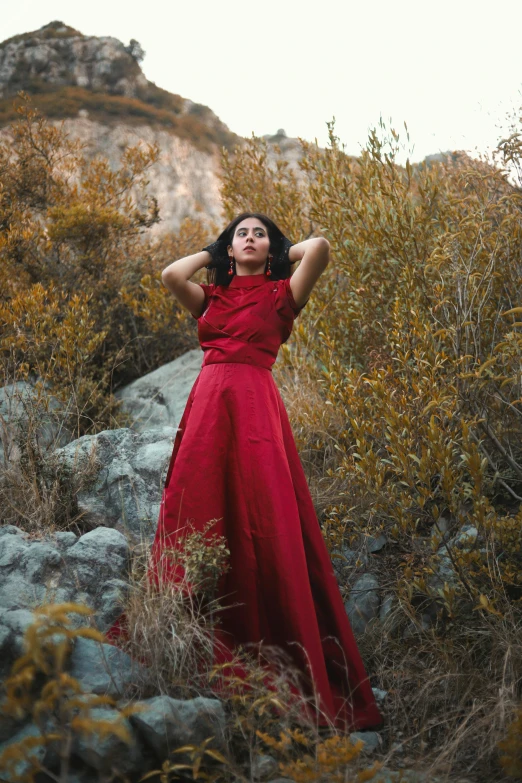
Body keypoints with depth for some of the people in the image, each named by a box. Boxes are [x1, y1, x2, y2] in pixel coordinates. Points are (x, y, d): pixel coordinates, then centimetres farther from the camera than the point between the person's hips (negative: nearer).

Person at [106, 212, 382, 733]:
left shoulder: (282, 295, 10)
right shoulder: (210, 296, 20)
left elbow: (320, 247, -4)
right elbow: (170, 275, 3)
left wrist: (283, 254, 15)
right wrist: (210, 253, 19)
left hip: (256, 408, -4)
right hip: (206, 404, 4)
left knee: (265, 527, -9)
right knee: (195, 517, 1)